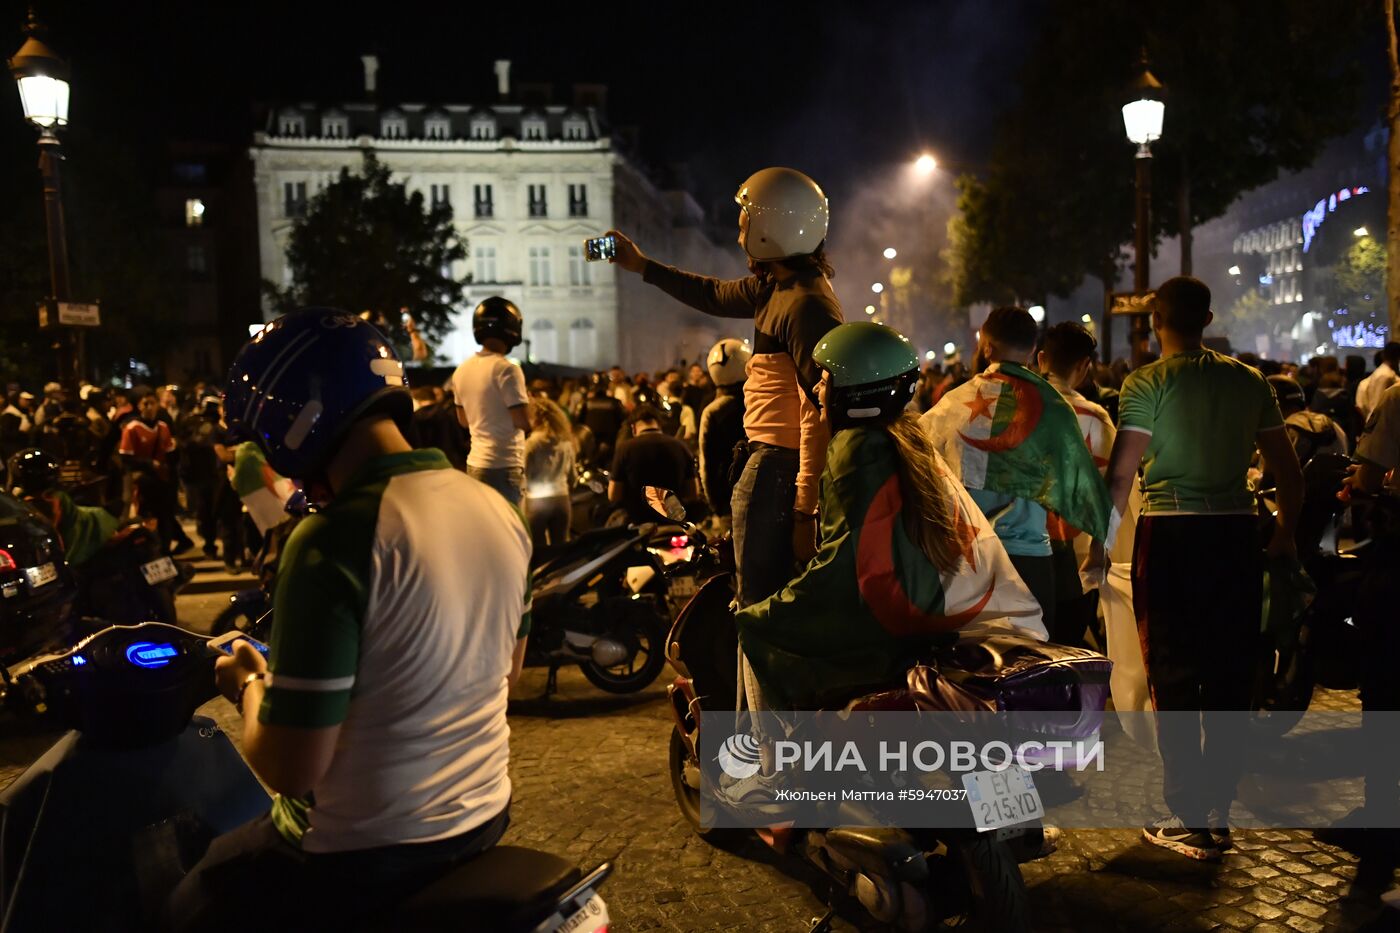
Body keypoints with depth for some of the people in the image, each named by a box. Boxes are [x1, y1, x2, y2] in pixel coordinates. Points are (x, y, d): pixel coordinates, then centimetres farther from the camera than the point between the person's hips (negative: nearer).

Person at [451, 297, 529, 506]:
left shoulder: (461, 371, 7)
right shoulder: (506, 369, -16)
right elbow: (523, 422, -17)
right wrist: (529, 402, 2)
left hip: (475, 463, 8)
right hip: (504, 465, -8)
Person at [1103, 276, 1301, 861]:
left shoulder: (1147, 383, -6)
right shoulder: (1249, 381, 8)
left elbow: (1121, 475, -13)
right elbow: (1289, 470, 10)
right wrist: (1285, 535, 23)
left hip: (1170, 536, -4)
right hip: (1236, 533, 4)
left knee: (1174, 678, 5)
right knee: (1230, 678, 12)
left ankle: (1189, 822, 11)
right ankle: (1219, 814, 22)